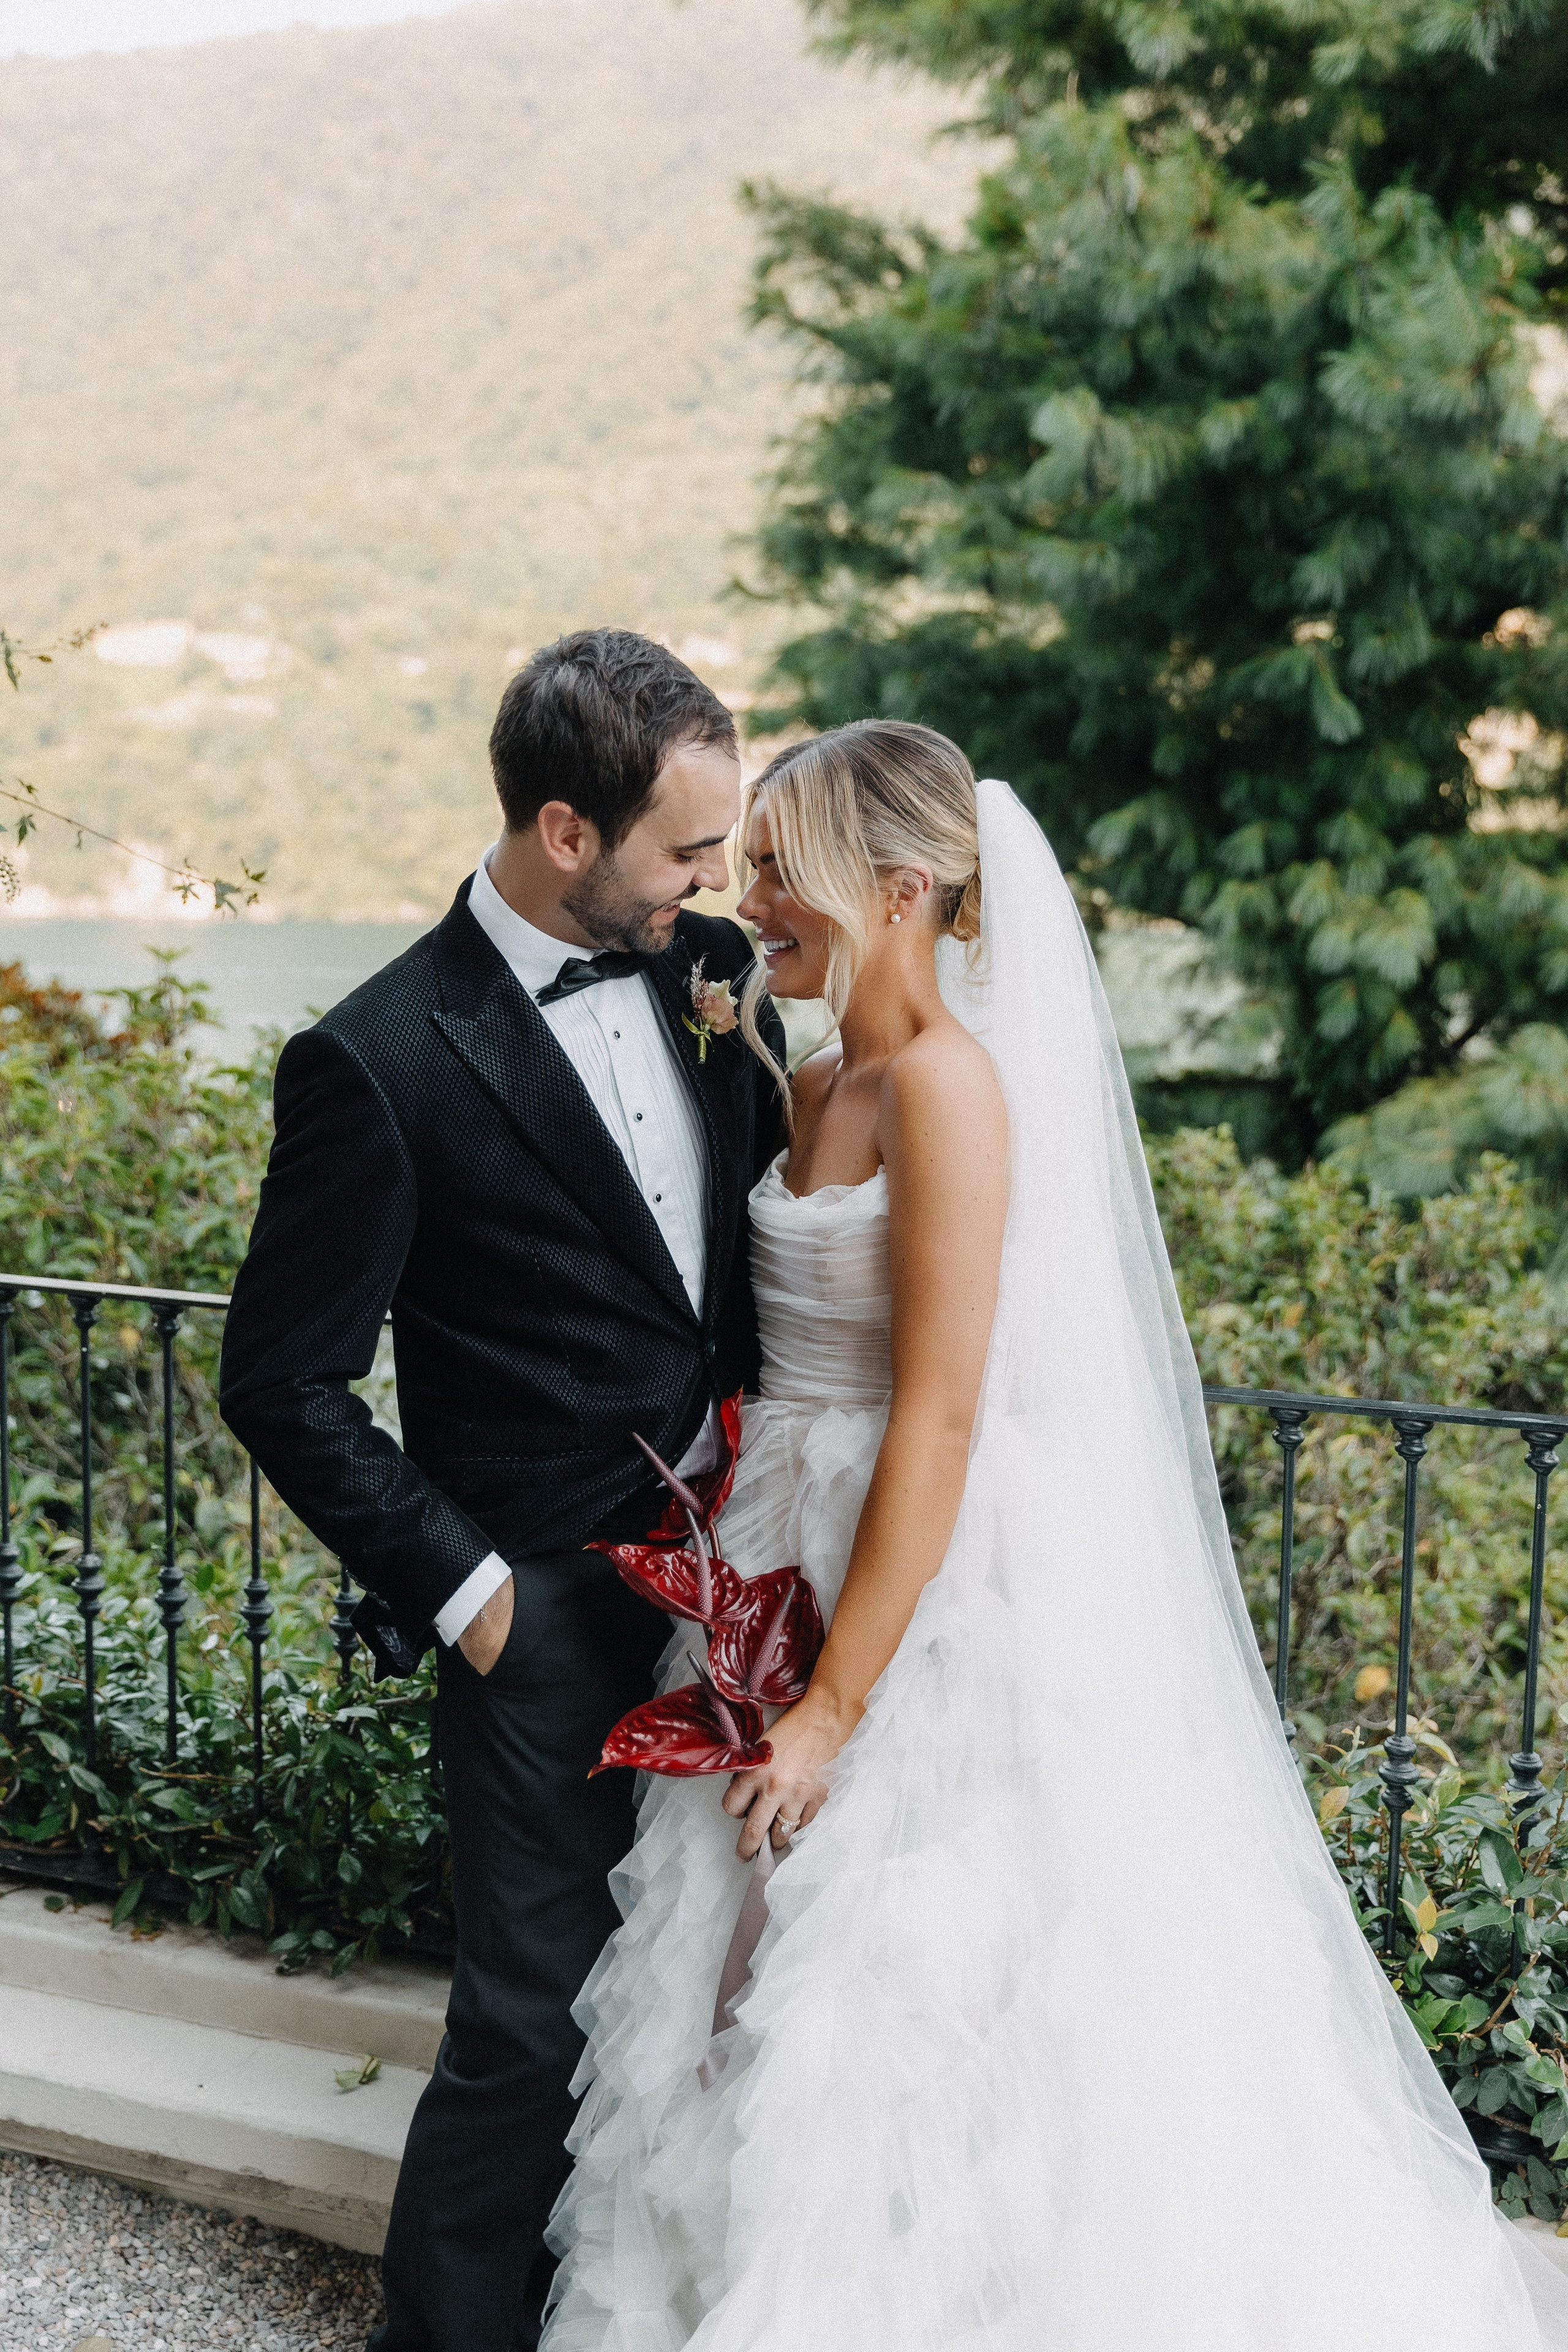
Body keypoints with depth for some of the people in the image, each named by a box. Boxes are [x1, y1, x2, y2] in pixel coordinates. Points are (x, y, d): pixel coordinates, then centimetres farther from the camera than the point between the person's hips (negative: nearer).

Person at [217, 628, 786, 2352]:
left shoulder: (709, 967, 2)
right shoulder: (381, 1065, -17)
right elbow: (284, 1387, -11)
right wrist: (461, 1592, -11)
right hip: (556, 1622, -6)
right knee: (534, 2026, 4)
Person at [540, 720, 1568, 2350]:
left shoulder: (945, 1083, -18)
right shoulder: (823, 1085, 9)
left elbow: (938, 1418, -22)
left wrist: (835, 1705, -20)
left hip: (934, 1589, -9)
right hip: (798, 1557, 9)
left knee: (892, 2007, 3)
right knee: (785, 1975, 17)